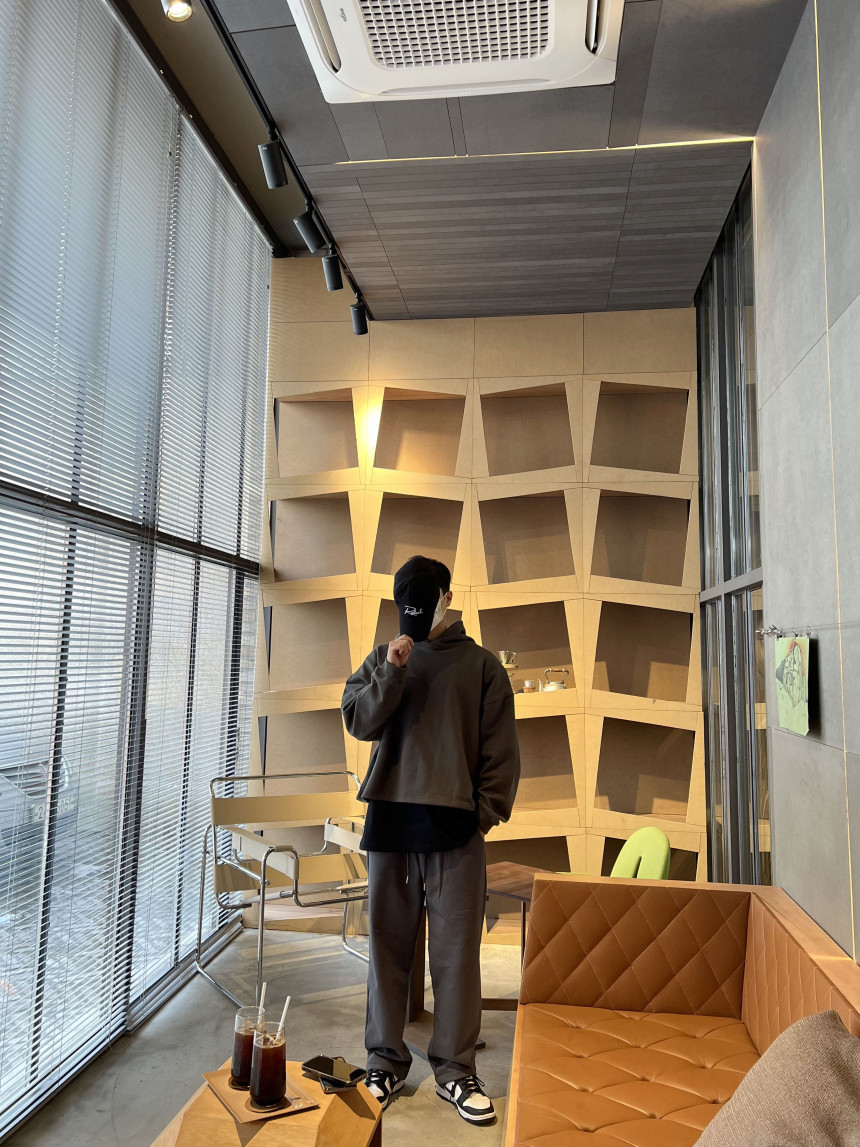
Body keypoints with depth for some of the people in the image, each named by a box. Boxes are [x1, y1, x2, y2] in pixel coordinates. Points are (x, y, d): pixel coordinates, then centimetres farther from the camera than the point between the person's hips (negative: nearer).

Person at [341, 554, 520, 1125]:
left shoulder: (481, 664, 5)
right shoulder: (382, 659, 11)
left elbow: (501, 749, 4)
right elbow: (358, 722, -2)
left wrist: (486, 812, -3)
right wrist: (391, 671, -14)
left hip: (455, 826, -1)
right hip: (389, 818, 2)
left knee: (457, 952, 4)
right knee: (388, 946, 11)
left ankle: (456, 1069, 20)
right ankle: (386, 1063, 26)